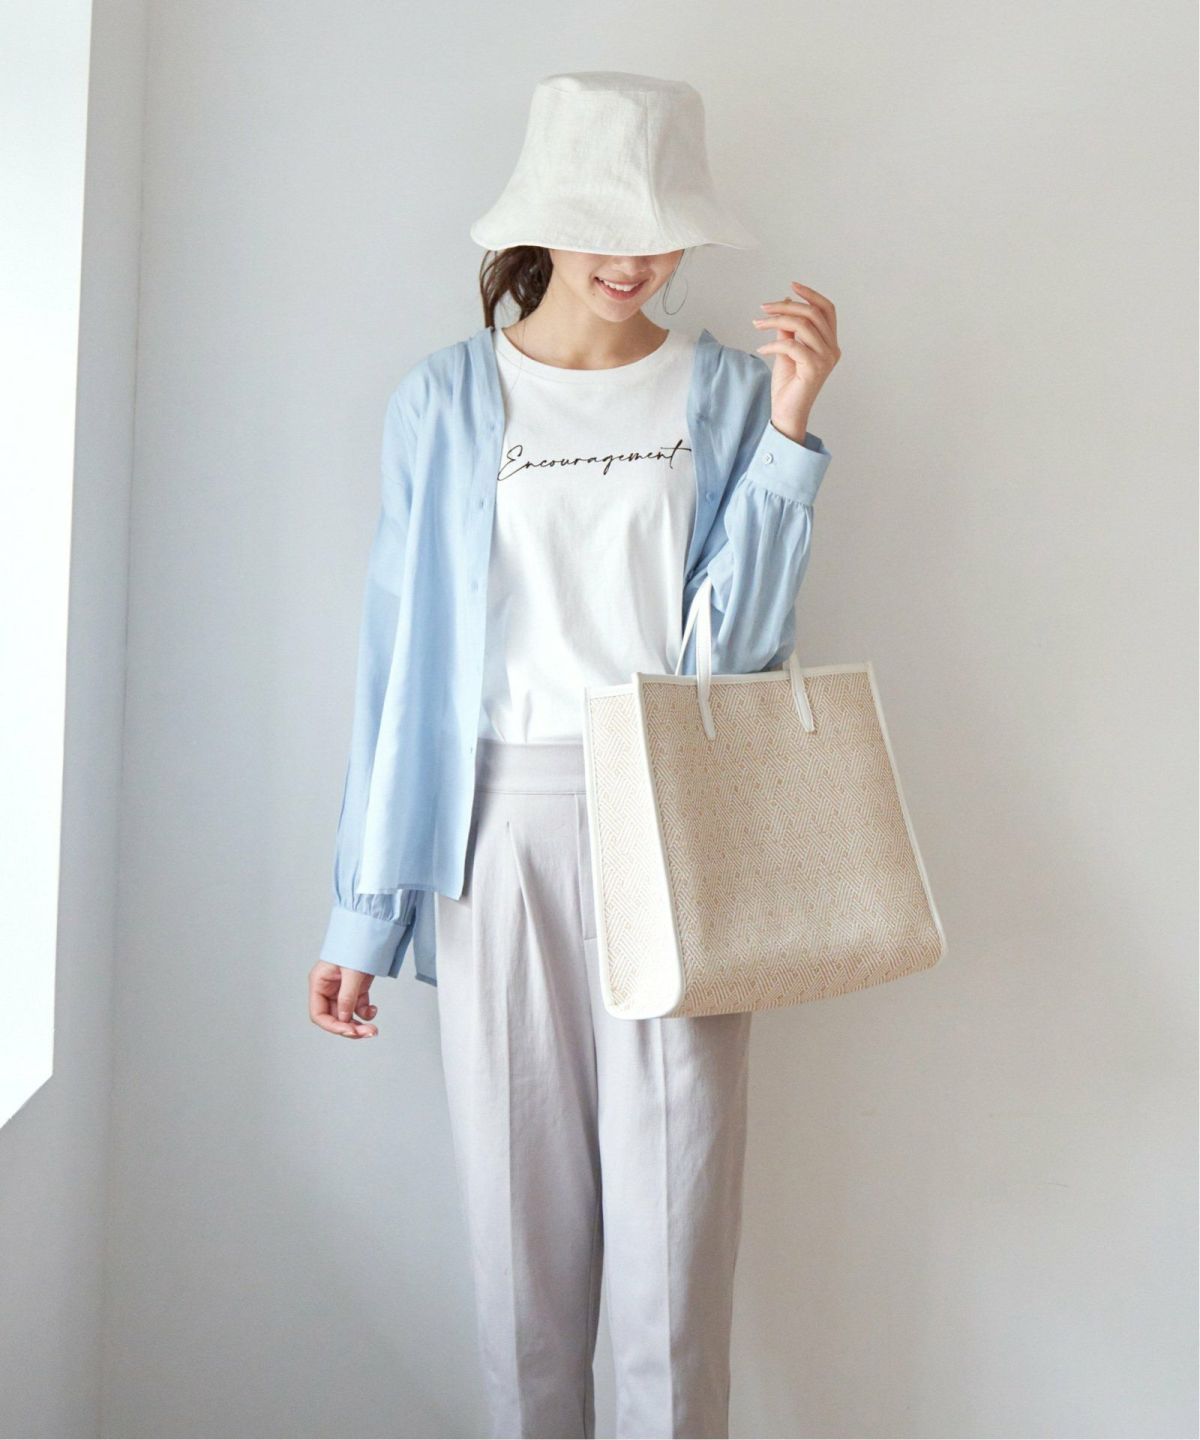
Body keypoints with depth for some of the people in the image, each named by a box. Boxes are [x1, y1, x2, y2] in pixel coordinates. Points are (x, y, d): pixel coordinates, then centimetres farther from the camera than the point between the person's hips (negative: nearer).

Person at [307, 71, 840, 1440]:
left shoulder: (727, 391, 6)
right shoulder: (444, 400, 5)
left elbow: (738, 640, -2)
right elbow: (401, 655, 4)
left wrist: (788, 429, -11)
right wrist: (362, 914, 2)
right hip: (502, 829, 0)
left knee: (673, 1214, 2)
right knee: (522, 1208, 8)